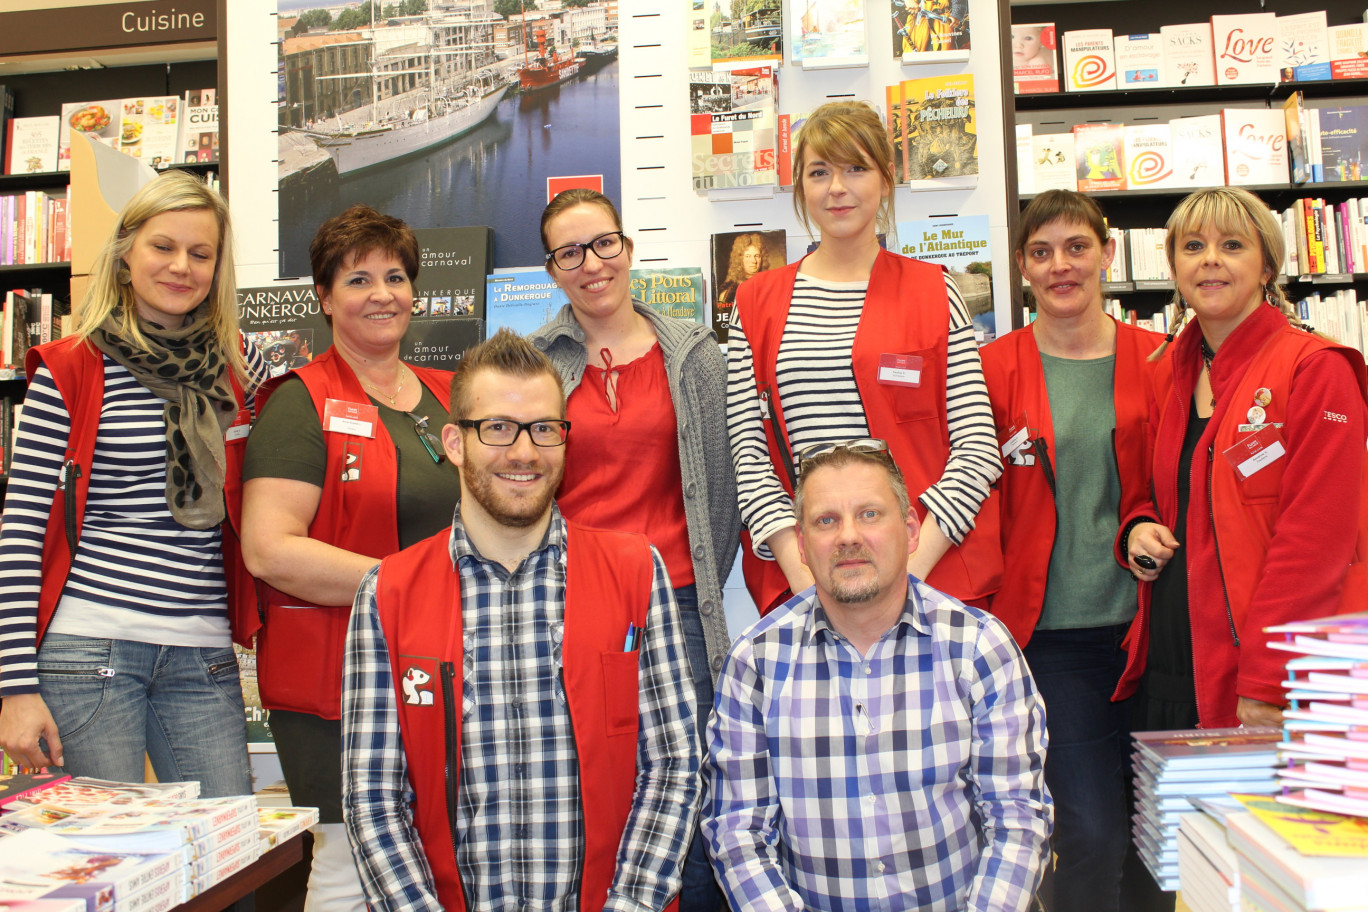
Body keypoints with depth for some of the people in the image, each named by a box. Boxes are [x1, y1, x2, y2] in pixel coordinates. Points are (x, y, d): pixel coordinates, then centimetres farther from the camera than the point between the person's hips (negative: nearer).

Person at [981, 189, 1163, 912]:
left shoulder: (1154, 362, 5)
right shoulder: (995, 370, 0)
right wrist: (987, 602, -6)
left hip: (1142, 625, 3)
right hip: (1048, 631, -2)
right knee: (1090, 828, -5)